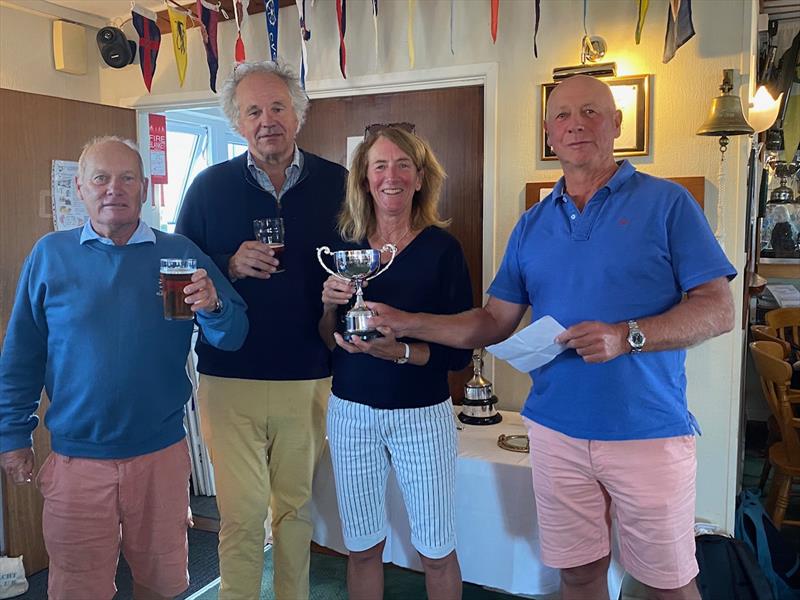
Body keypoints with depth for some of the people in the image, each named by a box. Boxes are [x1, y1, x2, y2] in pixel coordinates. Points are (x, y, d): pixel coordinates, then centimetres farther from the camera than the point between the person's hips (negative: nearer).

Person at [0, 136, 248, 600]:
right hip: (76, 458, 0)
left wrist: (212, 307, -25)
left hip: (162, 453, 1)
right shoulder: (50, 254, 0)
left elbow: (232, 337, -4)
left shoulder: (180, 254, -2)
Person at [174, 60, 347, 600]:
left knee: (297, 505, 16)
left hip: (308, 377, 1)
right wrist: (231, 267, -14)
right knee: (241, 513, 5)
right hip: (230, 377, -1)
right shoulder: (211, 186, 2)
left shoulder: (336, 184, 2)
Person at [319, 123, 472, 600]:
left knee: (437, 552, 11)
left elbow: (461, 352, -10)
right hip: (351, 412, 3)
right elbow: (324, 342, 5)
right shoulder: (346, 247, 1)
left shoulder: (442, 248, -8)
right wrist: (330, 305, -14)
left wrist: (398, 351, -24)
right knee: (362, 547, 17)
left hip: (422, 414, -2)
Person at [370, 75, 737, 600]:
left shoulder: (666, 202, -3)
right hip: (556, 430, 4)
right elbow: (496, 321, 9)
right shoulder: (533, 225, 10)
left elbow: (719, 309, -8)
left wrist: (627, 336, -22)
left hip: (649, 431, -3)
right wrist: (408, 324, -1)